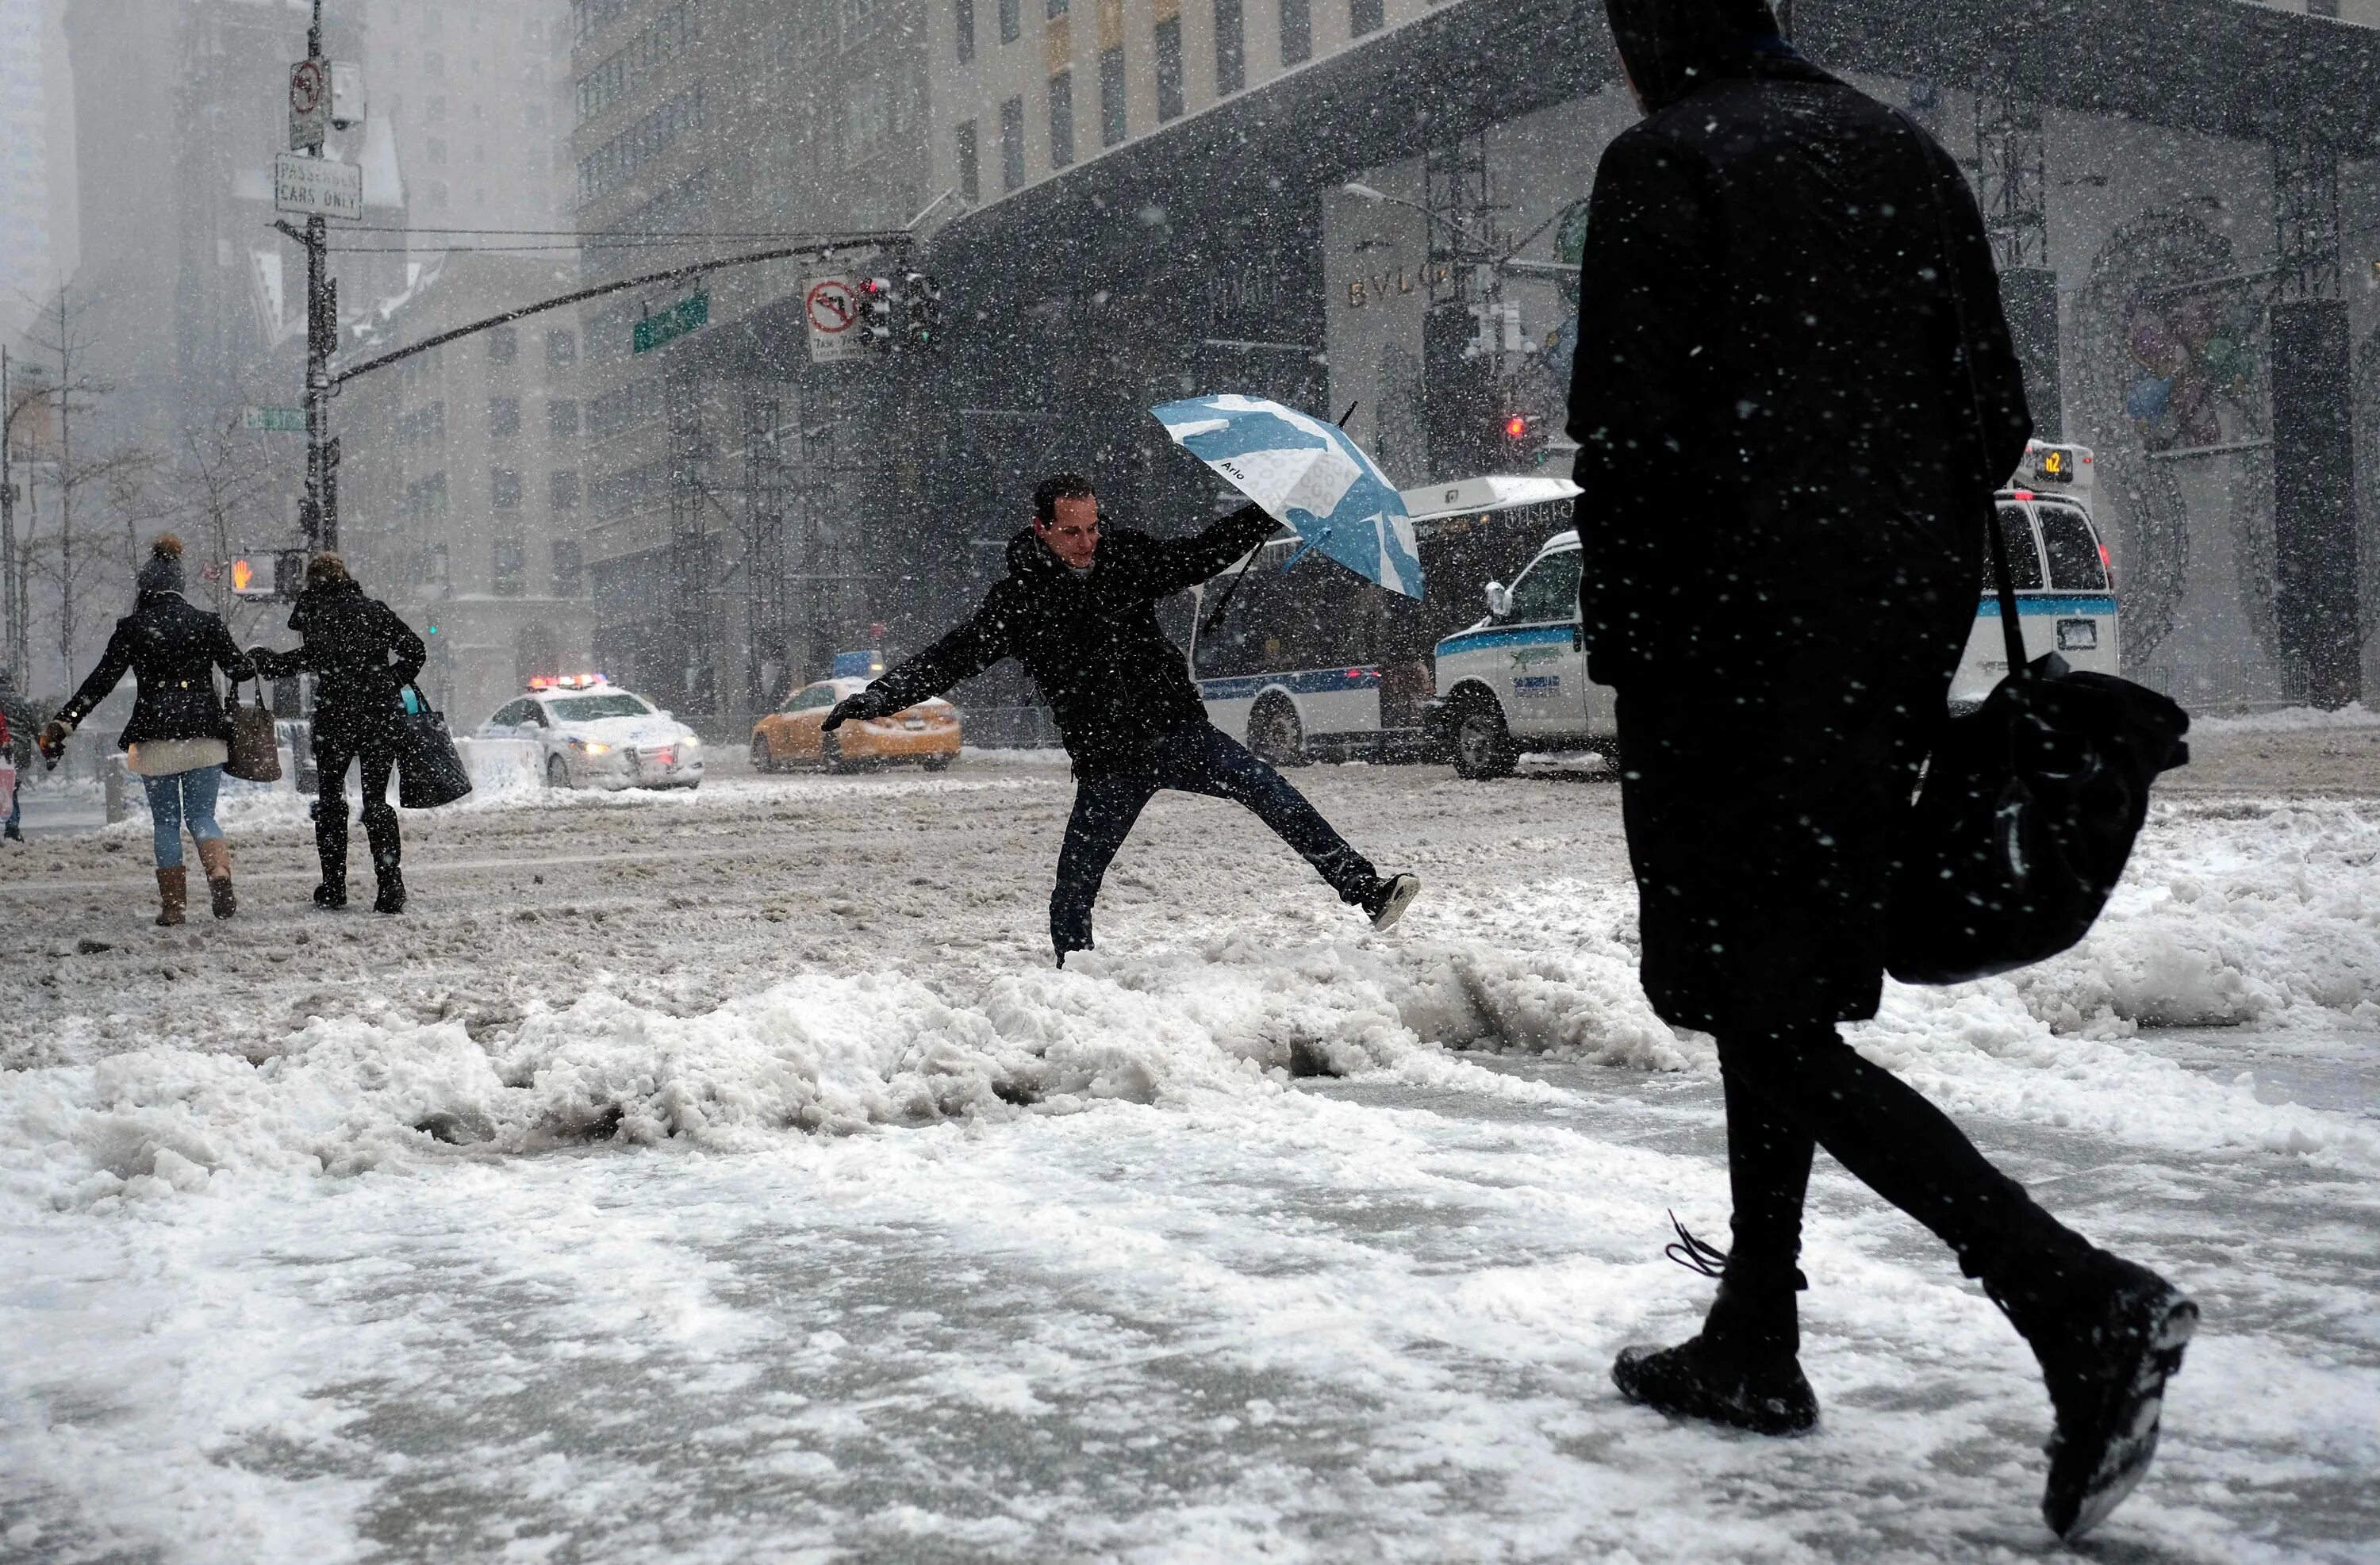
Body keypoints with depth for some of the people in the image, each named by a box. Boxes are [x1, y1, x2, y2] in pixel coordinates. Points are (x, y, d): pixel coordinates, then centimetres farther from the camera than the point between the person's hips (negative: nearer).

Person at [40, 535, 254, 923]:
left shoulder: (131, 628, 0)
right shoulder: (206, 622, 3)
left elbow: (100, 681, -2)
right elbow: (239, 669, 8)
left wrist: (62, 723, 3)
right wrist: (258, 664, 32)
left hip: (155, 737, -1)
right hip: (205, 734, 1)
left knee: (165, 821, 9)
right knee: (201, 815, 8)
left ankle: (173, 904, 6)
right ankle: (219, 871, -21)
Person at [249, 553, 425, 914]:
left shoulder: (313, 610, -1)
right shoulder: (374, 608, 11)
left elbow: (319, 654, -17)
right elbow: (415, 651, 8)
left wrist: (265, 659, -4)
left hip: (336, 713, -3)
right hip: (383, 713, 3)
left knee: (330, 797, 13)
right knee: (377, 800, 8)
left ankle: (333, 888, 11)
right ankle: (390, 886, -4)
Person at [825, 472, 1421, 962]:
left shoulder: (1127, 556, 5)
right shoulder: (1019, 598, -3)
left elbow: (1203, 554, 16)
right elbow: (952, 658, -4)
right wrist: (878, 698, -14)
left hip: (1181, 732, 1)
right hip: (1108, 764, -1)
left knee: (1268, 790, -19)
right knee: (1073, 893, 0)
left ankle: (1365, 889, -17)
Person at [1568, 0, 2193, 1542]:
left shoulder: (1663, 161, -7)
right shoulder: (1908, 153, 13)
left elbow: (1632, 430, -14)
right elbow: (1998, 415, 12)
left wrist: (1622, 645, -6)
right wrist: (1919, 603, 16)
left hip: (1735, 650, -7)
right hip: (1890, 656, 8)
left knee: (1771, 1022, -5)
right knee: (1780, 994, 17)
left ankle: (2080, 1300, -17)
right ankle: (1755, 1344, 25)